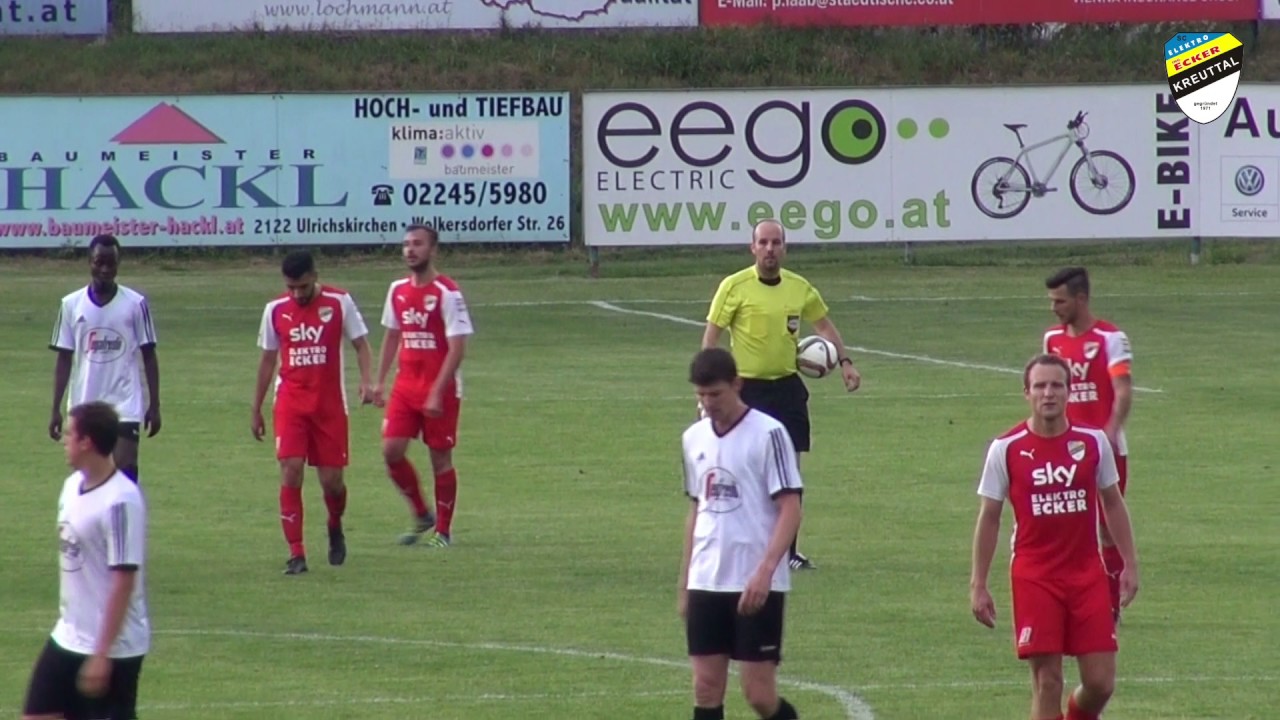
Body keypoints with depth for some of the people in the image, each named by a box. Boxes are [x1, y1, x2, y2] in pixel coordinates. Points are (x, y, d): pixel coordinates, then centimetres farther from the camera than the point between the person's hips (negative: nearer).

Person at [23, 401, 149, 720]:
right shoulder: (73, 486, 5)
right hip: (67, 639, 9)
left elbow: (124, 582, -23)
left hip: (114, 646, -9)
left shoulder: (120, 501, -22)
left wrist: (101, 655, -23)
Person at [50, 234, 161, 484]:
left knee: (125, 471, -12)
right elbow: (64, 360, 6)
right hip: (84, 407, 2)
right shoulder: (72, 304, 2)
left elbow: (149, 356, 3)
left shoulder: (135, 304, -2)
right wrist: (56, 409, 2)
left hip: (125, 406, -2)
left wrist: (154, 405, -1)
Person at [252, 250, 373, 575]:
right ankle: (296, 554, -11)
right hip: (290, 403, 1)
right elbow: (268, 359, 12)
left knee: (331, 478, 2)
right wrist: (256, 409, 14)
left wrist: (366, 381, -17)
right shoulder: (276, 310, 3)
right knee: (291, 471, -14)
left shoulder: (339, 302, -3)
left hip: (330, 402, -1)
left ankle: (335, 528, 36)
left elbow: (360, 343, 1)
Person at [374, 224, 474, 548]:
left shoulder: (447, 293, -12)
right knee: (392, 450, -4)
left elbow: (457, 348, -15)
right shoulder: (398, 290, 8)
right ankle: (421, 515, 16)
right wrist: (380, 381, 11)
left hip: (440, 389, -6)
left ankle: (443, 530, 12)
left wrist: (437, 393, -20)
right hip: (405, 386, 6)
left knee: (440, 458, 1)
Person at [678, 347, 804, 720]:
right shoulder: (694, 438, 10)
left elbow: (790, 509, -12)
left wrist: (765, 571, -23)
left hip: (757, 586, -5)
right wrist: (685, 584, 17)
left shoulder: (768, 434, -9)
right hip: (706, 584, 5)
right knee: (706, 689, 2)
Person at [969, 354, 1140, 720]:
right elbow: (989, 518, 2)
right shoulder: (1006, 449, -4)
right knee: (1047, 682, -5)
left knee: (1101, 682, 0)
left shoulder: (1093, 441, 1)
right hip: (1034, 579, -2)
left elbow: (1113, 504, 12)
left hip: (1087, 575, 2)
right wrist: (978, 585, 0)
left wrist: (1130, 565, 8)